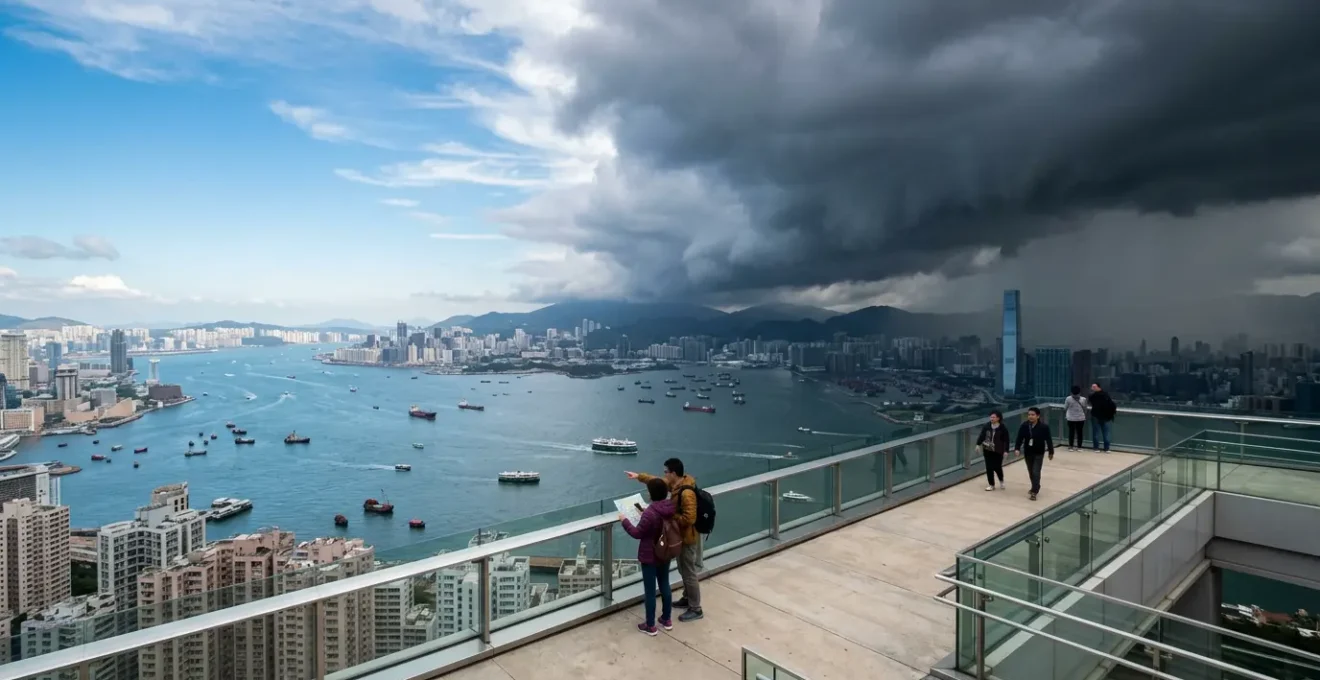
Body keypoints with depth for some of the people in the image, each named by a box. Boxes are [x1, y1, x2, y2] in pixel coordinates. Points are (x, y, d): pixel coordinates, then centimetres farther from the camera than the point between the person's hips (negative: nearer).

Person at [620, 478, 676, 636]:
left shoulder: (649, 513, -30)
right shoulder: (671, 507, -8)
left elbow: (637, 533, -18)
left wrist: (624, 521, -5)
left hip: (650, 557, -7)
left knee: (650, 591, 8)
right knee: (665, 585, 22)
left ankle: (650, 626, 22)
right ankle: (667, 620, 36)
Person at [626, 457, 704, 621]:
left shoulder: (687, 493, -32)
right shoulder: (676, 484, -2)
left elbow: (689, 519, -33)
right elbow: (657, 481, 14)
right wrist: (639, 476, 13)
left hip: (687, 538, -10)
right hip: (681, 536, 10)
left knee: (689, 573, 4)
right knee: (684, 570, 24)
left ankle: (696, 609, 18)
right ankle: (687, 599, 41)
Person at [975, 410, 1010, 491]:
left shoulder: (1003, 428, -10)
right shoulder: (986, 426, -2)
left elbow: (1006, 440, -8)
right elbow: (982, 435, 6)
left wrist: (1006, 450, -12)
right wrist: (978, 444, 0)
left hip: (998, 451, -3)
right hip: (987, 450, 3)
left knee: (997, 467, 1)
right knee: (989, 467, 5)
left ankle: (1001, 481, 33)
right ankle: (991, 484, 17)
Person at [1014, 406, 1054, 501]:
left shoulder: (1044, 426, -16)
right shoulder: (1024, 426, -9)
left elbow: (1049, 440, -7)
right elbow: (1020, 438, -6)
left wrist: (1051, 452, -2)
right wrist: (1017, 448, -18)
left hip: (1039, 453, -4)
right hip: (1028, 453, 4)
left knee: (1036, 472, -7)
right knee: (1031, 472, 16)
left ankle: (1034, 492, -1)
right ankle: (1035, 488, 36)